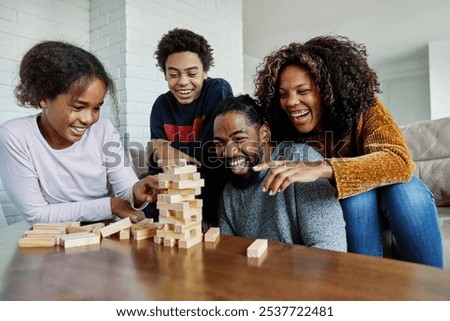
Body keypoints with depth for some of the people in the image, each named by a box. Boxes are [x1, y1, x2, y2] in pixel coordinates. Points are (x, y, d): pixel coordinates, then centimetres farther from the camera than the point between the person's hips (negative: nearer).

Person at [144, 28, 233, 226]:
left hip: (214, 185, -4)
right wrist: (157, 155, -26)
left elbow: (214, 151, -19)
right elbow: (156, 164, -3)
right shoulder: (161, 105, 3)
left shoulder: (218, 91, -11)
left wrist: (167, 148, -16)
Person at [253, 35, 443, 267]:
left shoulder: (363, 107, -23)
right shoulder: (286, 134, -17)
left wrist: (322, 169, -51)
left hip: (392, 196, 0)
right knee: (357, 194, -32)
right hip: (349, 206, 1)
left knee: (406, 190, -32)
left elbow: (400, 161, -38)